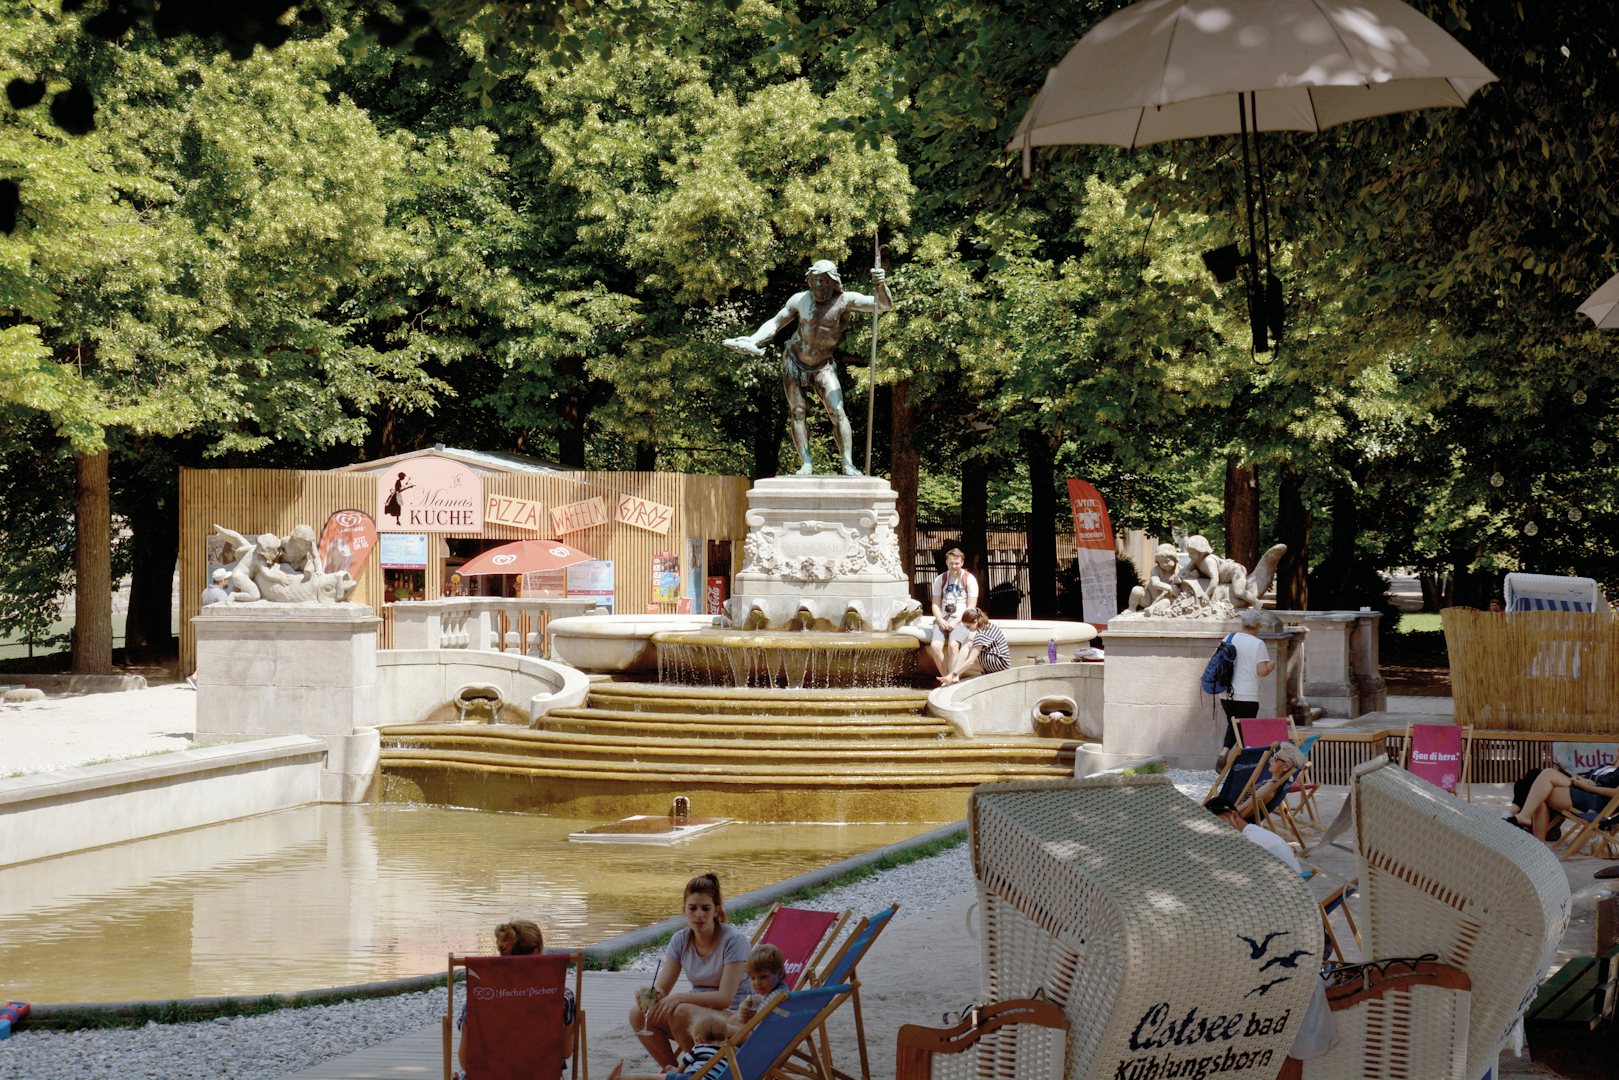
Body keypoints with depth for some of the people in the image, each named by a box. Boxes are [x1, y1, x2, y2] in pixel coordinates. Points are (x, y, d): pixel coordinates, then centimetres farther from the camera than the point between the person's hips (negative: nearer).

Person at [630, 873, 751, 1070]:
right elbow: (662, 988, -3)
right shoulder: (680, 940, 1)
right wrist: (649, 993, -28)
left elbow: (725, 997, -20)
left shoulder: (734, 940, -15)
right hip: (698, 1008, 6)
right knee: (638, 1011, -15)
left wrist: (679, 998, -30)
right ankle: (671, 1070, 0)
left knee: (679, 1012, -33)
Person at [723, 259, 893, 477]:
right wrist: (753, 340, -16)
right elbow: (775, 323, -1)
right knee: (798, 411, -5)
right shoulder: (800, 300, -9)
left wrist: (881, 285, -39)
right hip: (794, 362, 2)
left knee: (837, 411, -15)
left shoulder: (845, 300, -14)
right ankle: (806, 464, -5)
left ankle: (848, 465, -18)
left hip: (823, 367, -2)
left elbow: (886, 305, -19)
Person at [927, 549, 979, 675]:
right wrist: (940, 620, -10)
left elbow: (971, 607, -4)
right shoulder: (940, 580, 12)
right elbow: (935, 604, 9)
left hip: (961, 619, -3)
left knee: (953, 645, -31)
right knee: (935, 646, -23)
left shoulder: (969, 579, 1)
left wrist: (956, 621, -15)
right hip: (943, 618, 3)